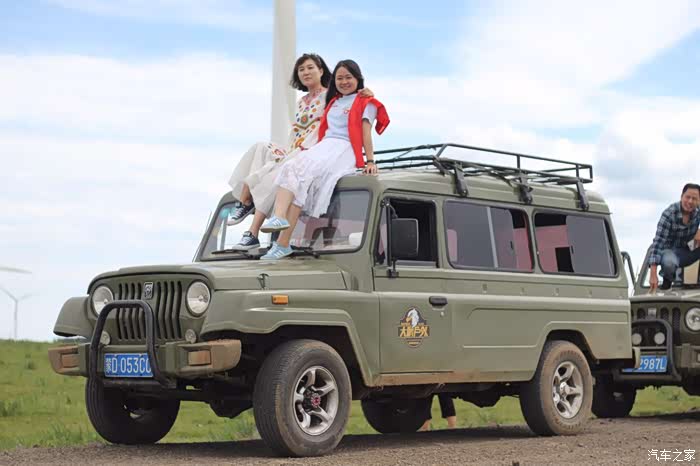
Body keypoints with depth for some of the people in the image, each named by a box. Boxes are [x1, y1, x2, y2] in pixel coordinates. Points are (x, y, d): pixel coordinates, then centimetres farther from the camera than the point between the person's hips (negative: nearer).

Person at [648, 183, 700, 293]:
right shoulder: (669, 214, -24)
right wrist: (653, 275, -39)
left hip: (690, 250, 4)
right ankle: (667, 279, -1)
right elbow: (658, 242, -30)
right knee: (669, 263, -39)